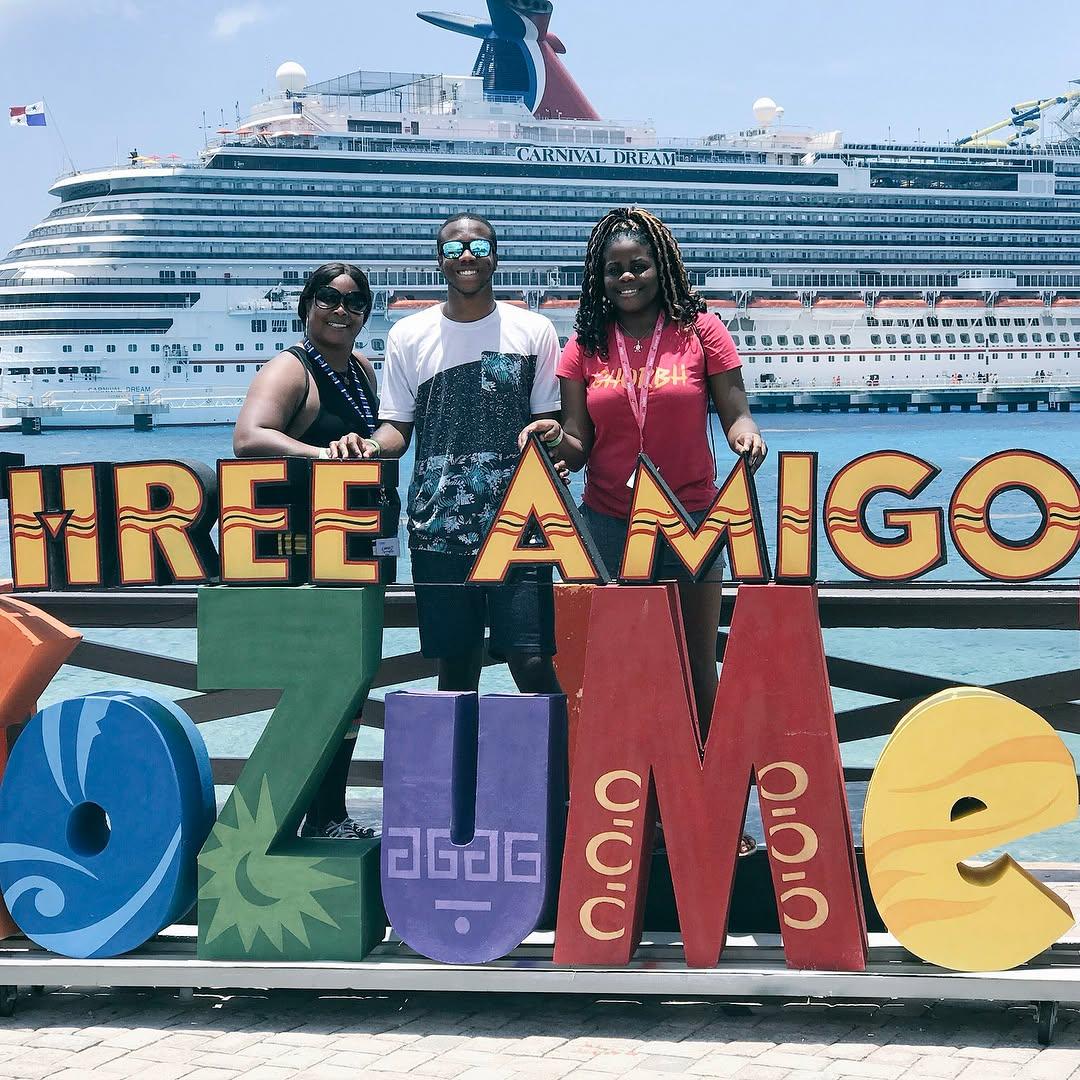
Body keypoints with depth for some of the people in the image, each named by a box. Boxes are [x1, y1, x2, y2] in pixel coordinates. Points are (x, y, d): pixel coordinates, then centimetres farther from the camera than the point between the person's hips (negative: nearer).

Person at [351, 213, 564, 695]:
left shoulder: (532, 331, 6)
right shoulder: (408, 336, 9)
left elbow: (549, 423, 9)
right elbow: (397, 426, 11)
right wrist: (372, 446, -11)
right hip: (438, 529, 2)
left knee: (532, 663, -10)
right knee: (455, 665, 5)